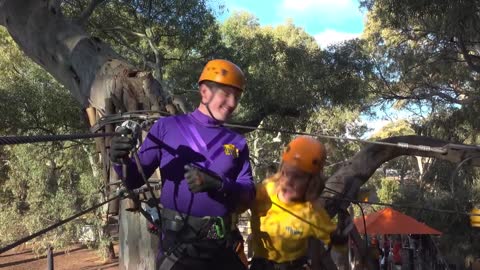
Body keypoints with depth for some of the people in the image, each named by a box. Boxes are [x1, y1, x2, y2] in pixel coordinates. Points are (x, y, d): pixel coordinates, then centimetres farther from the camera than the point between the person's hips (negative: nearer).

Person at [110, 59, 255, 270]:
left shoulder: (237, 142, 6)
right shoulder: (168, 126, -1)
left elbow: (248, 194, -1)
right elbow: (136, 179, 0)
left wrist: (218, 184, -20)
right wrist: (122, 161, -21)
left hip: (223, 244, 3)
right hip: (179, 243, -3)